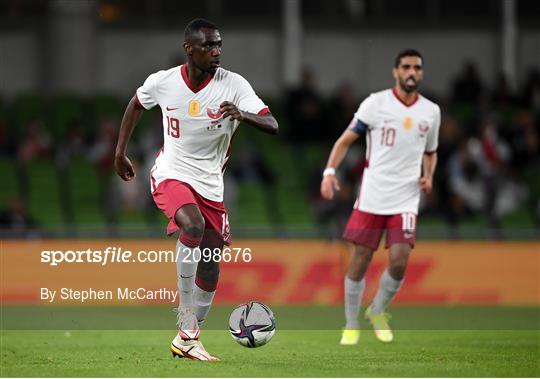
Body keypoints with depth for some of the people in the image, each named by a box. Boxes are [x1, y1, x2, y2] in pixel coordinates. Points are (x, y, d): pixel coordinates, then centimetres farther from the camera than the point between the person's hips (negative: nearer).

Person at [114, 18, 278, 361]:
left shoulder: (234, 85, -12)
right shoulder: (162, 82, -9)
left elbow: (273, 126, -20)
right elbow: (136, 105, 14)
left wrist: (243, 115, -40)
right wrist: (120, 153, 17)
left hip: (210, 186, 3)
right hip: (171, 175, -3)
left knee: (210, 270, 6)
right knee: (194, 224, -33)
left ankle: (188, 339, 25)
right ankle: (188, 328, -28)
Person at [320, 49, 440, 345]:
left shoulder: (431, 111, 9)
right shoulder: (376, 103, -2)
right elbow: (346, 140, -1)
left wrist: (428, 176, 3)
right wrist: (330, 171, -15)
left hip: (406, 199, 2)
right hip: (371, 197, -2)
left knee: (399, 260, -11)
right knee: (360, 260, -1)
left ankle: (377, 312, 16)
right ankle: (351, 326, 14)